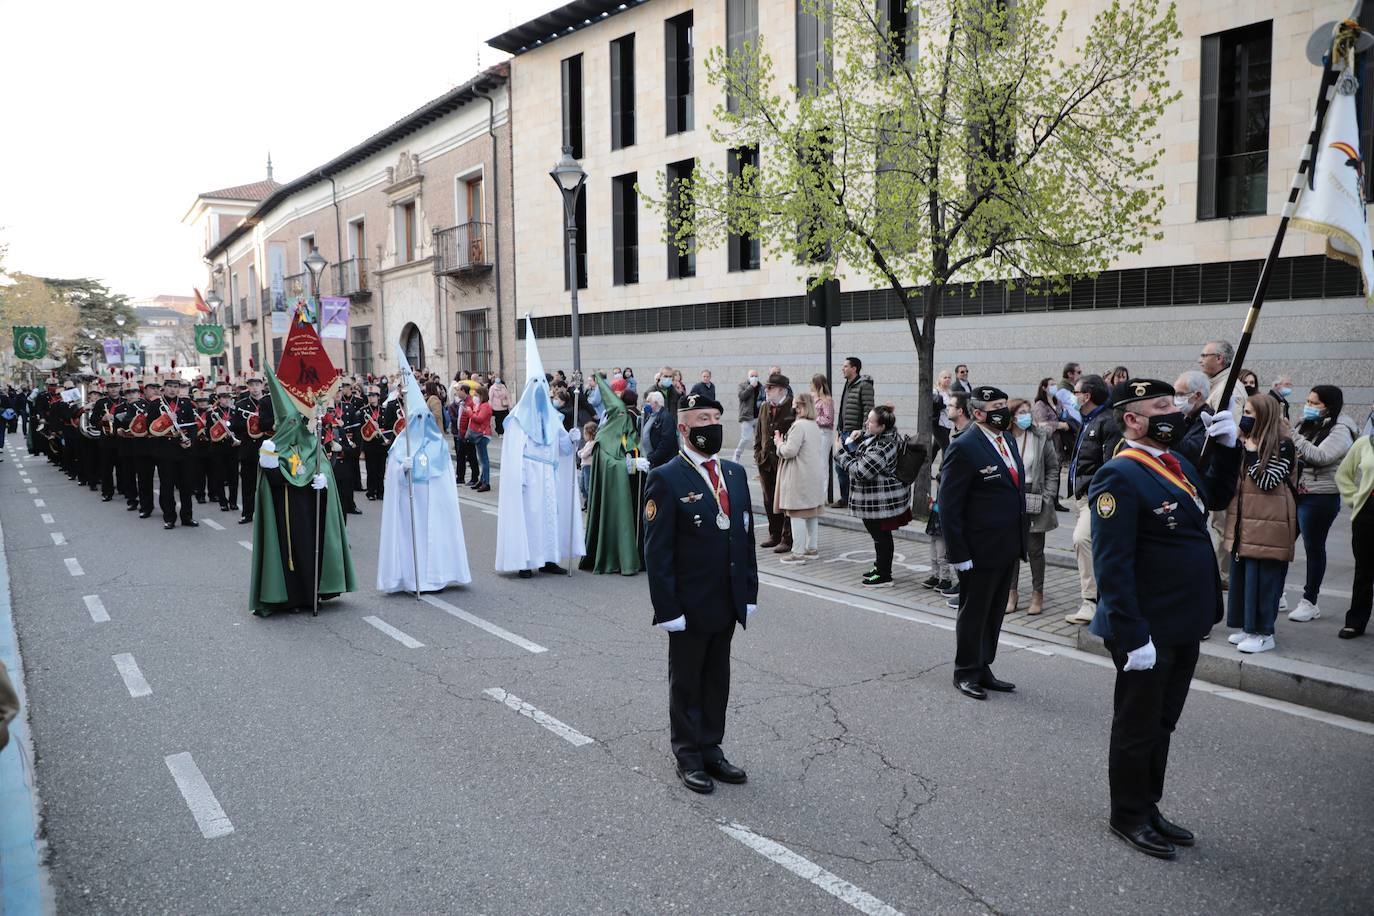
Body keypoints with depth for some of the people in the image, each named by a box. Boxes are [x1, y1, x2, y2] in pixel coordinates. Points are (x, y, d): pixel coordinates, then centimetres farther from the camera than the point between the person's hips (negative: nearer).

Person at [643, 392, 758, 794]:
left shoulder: (735, 474, 7)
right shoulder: (666, 479, -13)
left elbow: (746, 536, 11)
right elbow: (657, 552, -14)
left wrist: (749, 594, 8)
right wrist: (667, 609, -17)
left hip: (727, 605, 6)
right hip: (690, 607, -6)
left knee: (717, 682, 17)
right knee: (686, 684, 11)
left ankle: (711, 750, 32)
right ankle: (688, 758, 26)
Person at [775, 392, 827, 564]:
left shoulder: (798, 426, -17)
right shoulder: (815, 426, 12)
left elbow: (789, 451, -22)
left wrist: (779, 442, -1)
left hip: (800, 477, -9)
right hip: (815, 475, 9)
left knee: (797, 514, -5)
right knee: (812, 514, 15)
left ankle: (798, 553, -5)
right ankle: (812, 548, 24)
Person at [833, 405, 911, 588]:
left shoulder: (882, 448, -29)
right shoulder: (888, 434, 2)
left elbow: (861, 471, -26)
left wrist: (840, 452, -18)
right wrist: (859, 434, 3)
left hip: (881, 500, -10)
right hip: (876, 499, 10)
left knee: (881, 536, 2)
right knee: (879, 534, 22)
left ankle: (884, 576, 14)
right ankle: (880, 567, 36)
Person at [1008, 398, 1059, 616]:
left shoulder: (1041, 437, -2)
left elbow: (1053, 468, 3)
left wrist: (1048, 497, -4)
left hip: (1034, 501, 0)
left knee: (1035, 550, 6)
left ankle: (1037, 594, 19)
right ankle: (1012, 592, 20)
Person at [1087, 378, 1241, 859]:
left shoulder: (1178, 463, 8)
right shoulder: (1119, 477, -20)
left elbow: (1217, 496, 27)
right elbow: (1112, 565, -23)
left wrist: (1227, 446, 10)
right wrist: (1133, 636, -25)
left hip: (1184, 628, 9)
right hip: (1147, 633, -9)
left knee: (1161, 724, 21)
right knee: (1138, 728, 8)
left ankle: (1149, 808, 36)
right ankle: (1128, 816, 25)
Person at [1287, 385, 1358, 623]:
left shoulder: (1340, 430, -9)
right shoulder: (1307, 425, 12)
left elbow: (1320, 456, -24)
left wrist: (1292, 435, -24)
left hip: (1320, 498, -6)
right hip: (1295, 492, 6)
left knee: (1314, 547, 3)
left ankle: (1310, 602, 14)